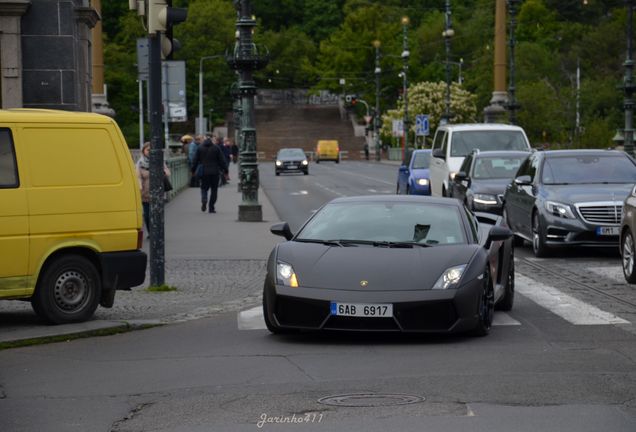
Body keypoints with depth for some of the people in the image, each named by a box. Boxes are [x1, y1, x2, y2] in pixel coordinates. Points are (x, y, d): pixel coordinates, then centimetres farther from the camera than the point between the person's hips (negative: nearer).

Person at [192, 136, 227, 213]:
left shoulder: (200, 148, 2)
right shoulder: (216, 148, -2)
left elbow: (196, 160, 5)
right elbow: (221, 160, -2)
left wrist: (193, 171, 14)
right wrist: (225, 170, 4)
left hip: (204, 172, 1)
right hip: (214, 172, -1)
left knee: (204, 188, 12)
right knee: (214, 189, 7)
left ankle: (204, 200, -19)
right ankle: (211, 208, 4)